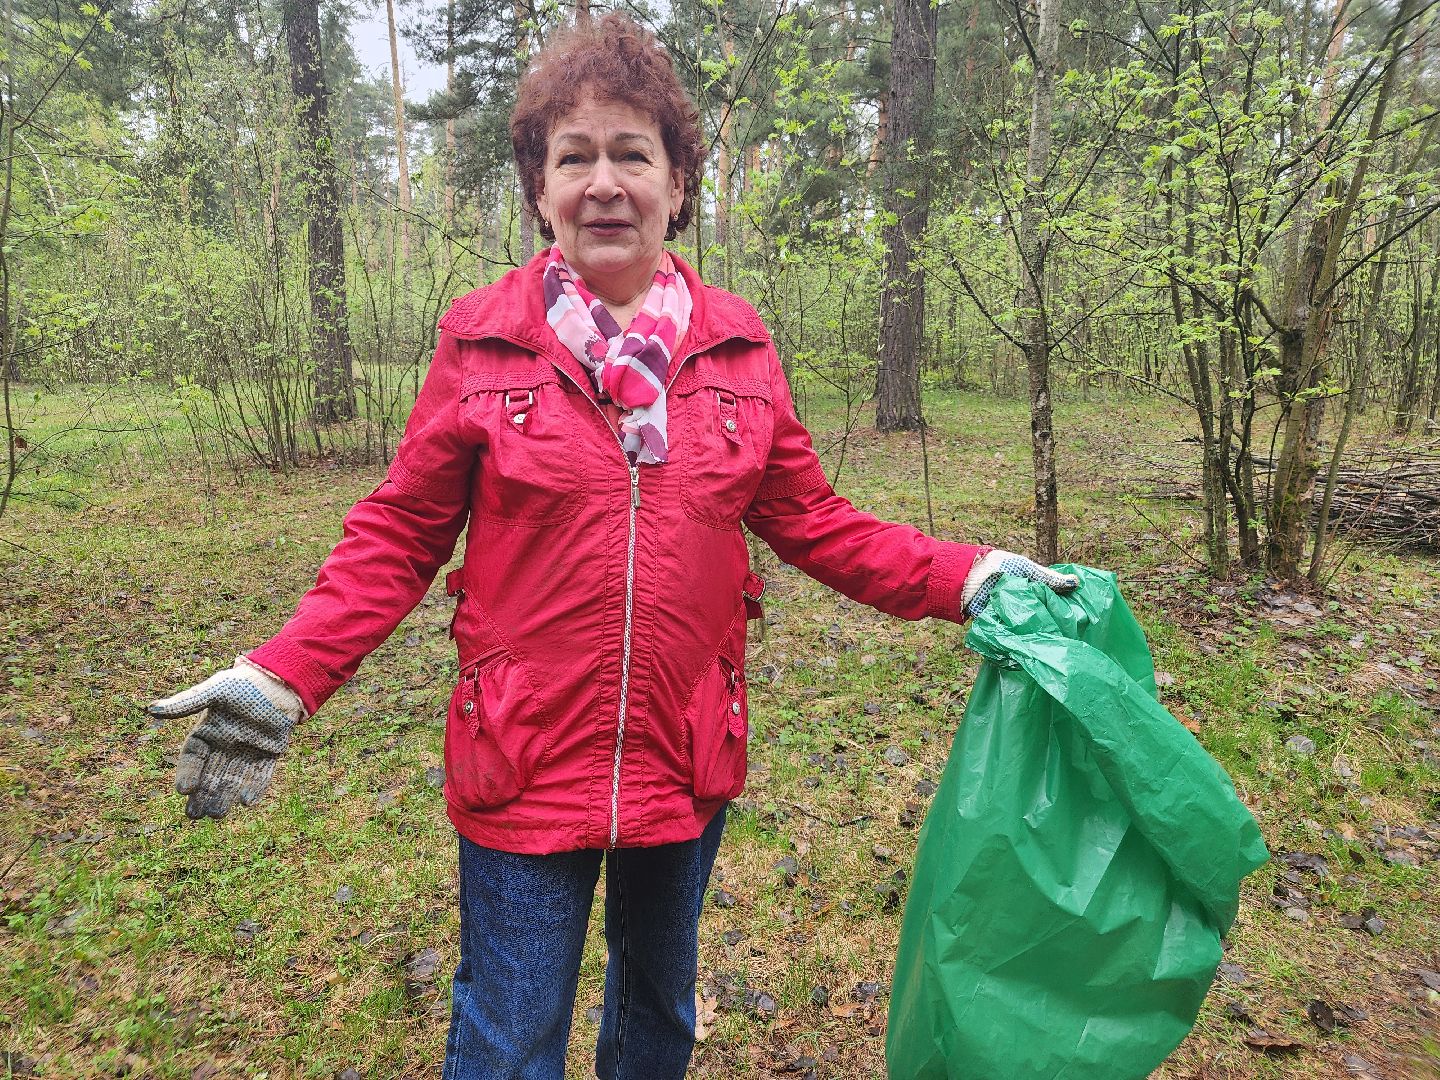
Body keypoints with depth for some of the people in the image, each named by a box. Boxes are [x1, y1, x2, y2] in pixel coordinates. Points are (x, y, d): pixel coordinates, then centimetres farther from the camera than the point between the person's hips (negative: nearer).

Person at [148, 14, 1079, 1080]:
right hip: (524, 771, -2)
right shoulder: (481, 340, -8)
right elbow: (399, 535, -4)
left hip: (688, 764, 3)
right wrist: (285, 675, -15)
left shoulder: (737, 345, -2)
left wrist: (967, 579, -6)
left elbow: (812, 520, 3)